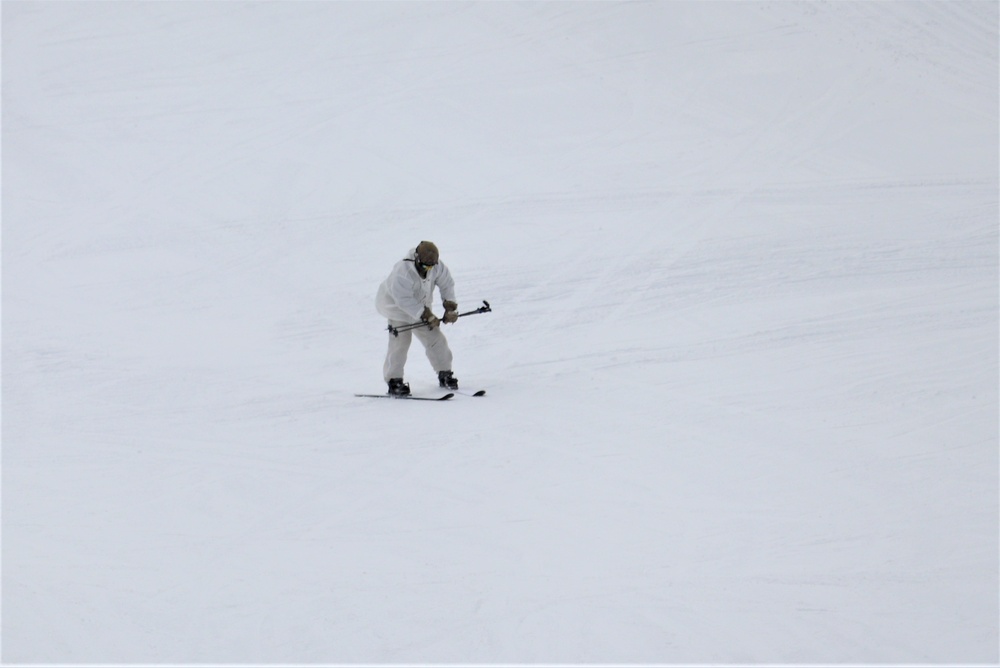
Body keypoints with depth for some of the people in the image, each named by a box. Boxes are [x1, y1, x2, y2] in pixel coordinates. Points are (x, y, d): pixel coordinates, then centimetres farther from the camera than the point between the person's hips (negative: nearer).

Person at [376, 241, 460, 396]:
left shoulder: (437, 267, -16)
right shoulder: (402, 272, -35)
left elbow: (447, 284, 0)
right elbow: (404, 300, -35)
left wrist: (450, 306, -10)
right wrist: (426, 316, -35)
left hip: (420, 308, 6)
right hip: (398, 307, -6)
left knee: (435, 338, 4)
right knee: (400, 342, -17)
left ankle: (445, 374, 19)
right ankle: (394, 380, -9)